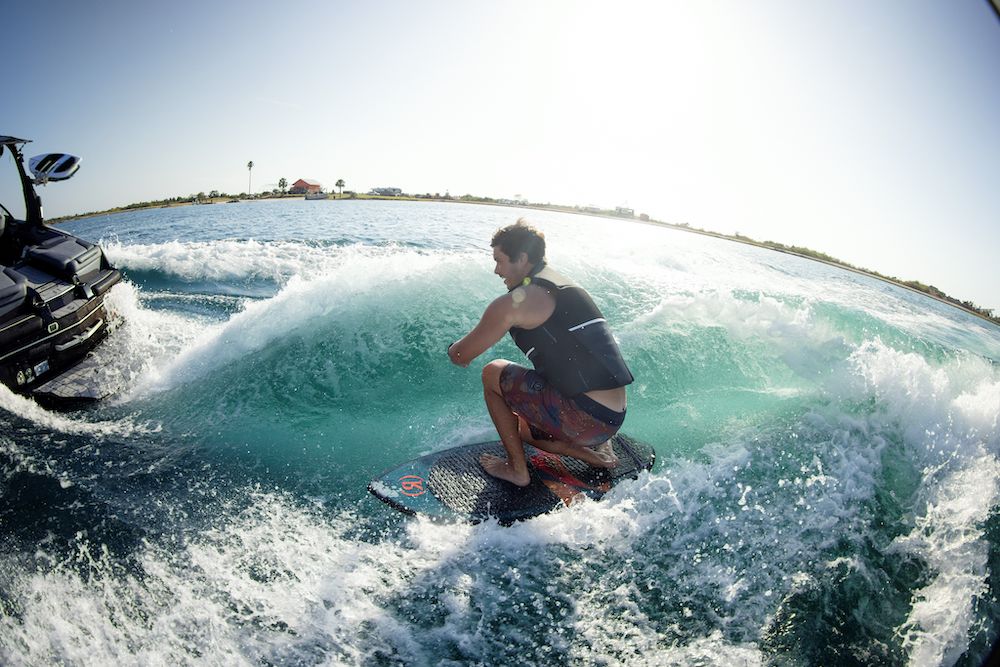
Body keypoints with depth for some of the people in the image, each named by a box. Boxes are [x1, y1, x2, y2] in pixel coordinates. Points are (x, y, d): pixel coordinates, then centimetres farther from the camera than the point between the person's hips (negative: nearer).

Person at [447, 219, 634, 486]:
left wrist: (454, 349, 22)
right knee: (518, 427, 27)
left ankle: (517, 470, 10)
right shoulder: (567, 286, 15)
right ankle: (597, 453, 18)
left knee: (493, 374, 6)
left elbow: (460, 356, -3)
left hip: (584, 418, -8)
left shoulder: (514, 302, -10)